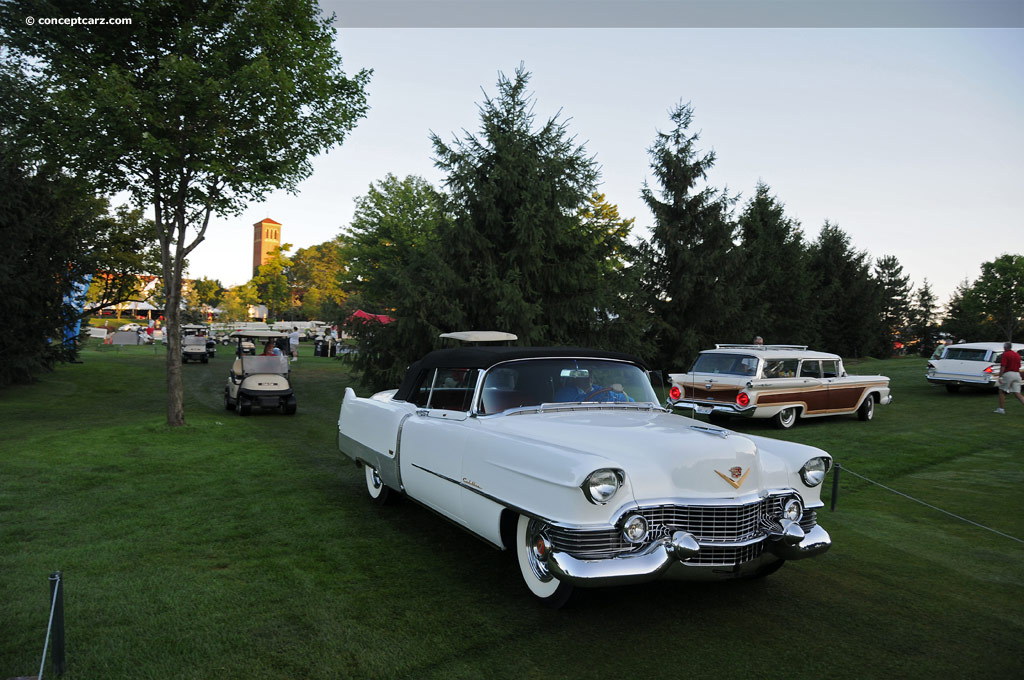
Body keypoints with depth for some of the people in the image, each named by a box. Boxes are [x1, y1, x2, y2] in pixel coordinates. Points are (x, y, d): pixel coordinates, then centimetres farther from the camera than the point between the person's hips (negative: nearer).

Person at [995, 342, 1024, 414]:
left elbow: (1003, 367, -15)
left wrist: (1000, 377, -16)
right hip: (1017, 375, 6)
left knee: (1002, 391, 8)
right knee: (1017, 393, 2)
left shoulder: (1005, 354, -6)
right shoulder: (1017, 355, 16)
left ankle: (1001, 409, 9)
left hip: (1008, 374, -6)